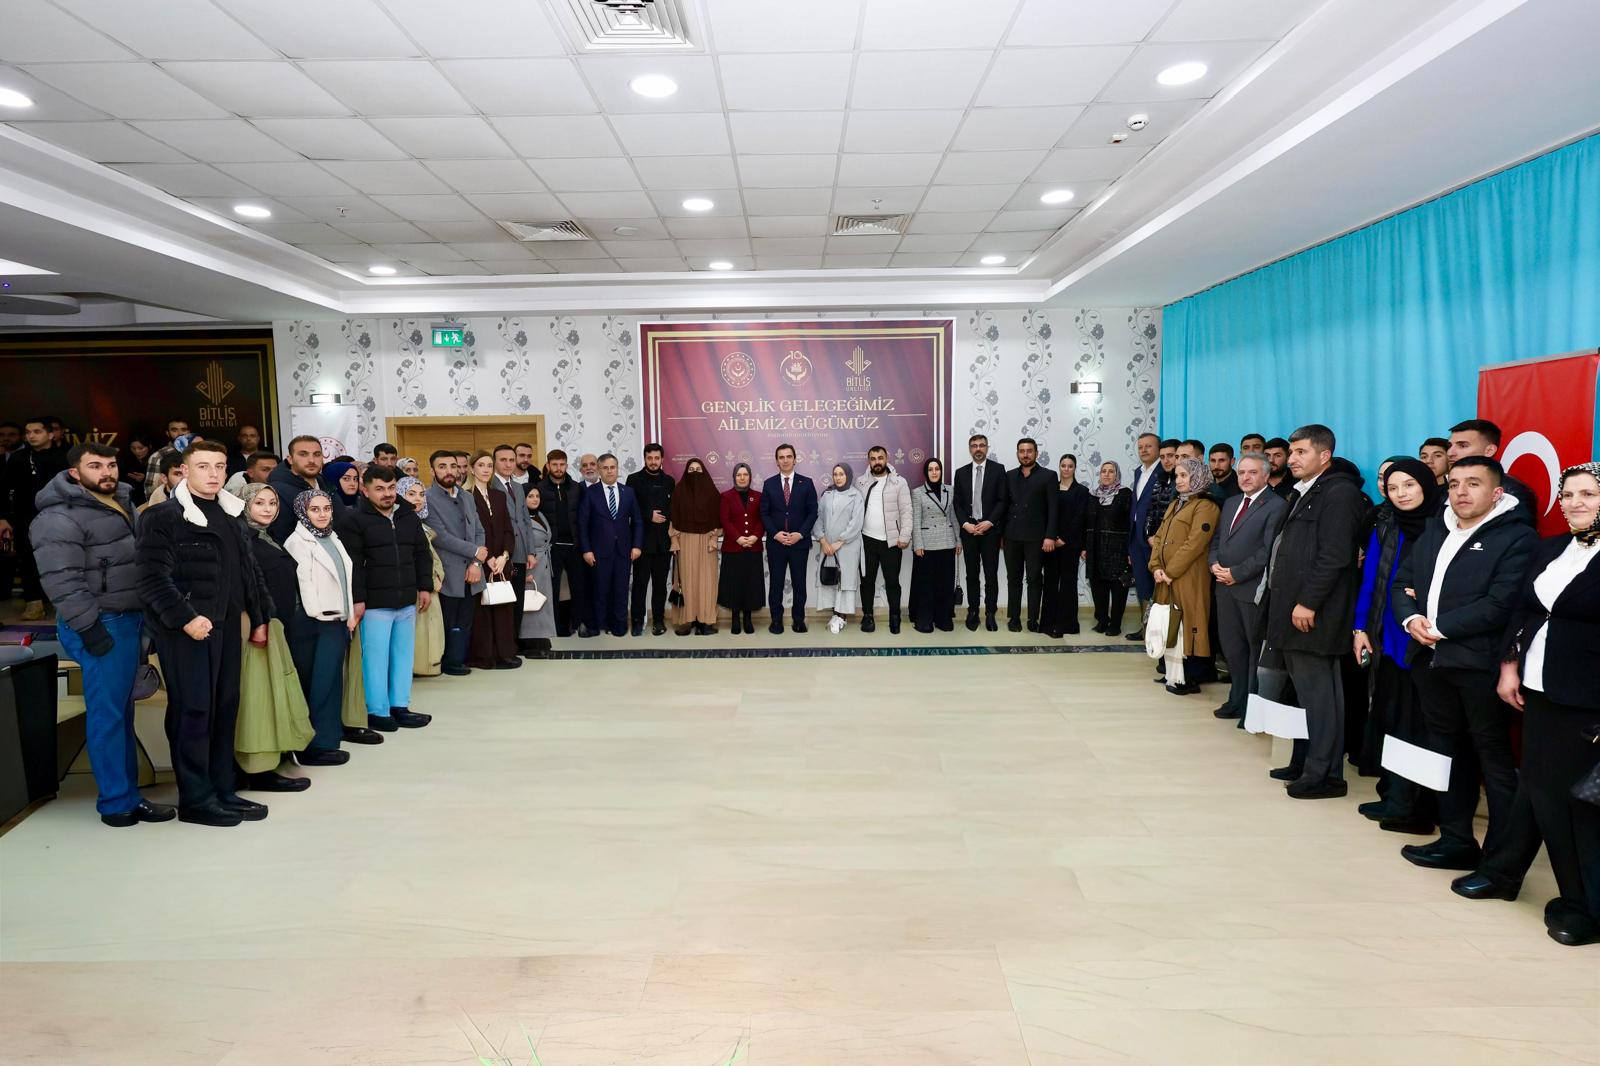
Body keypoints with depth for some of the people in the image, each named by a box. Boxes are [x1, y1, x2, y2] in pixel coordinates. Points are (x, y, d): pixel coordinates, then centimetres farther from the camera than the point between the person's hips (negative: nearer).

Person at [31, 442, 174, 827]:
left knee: (122, 710, 14)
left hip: (131, 619, 9)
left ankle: (126, 791, 23)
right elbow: (61, 581, -19)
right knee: (107, 713, -4)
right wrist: (89, 628, -21)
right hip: (101, 625, -9)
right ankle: (119, 803, 4)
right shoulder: (60, 518, -13)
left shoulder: (122, 503, 14)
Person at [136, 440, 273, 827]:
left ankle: (222, 791, 18)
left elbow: (248, 571, 21)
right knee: (193, 711, -4)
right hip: (185, 628, -7)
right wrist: (184, 618, -21)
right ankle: (195, 799, 5)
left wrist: (259, 618, 18)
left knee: (224, 708, 10)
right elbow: (153, 578, -14)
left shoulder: (230, 516, 17)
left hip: (225, 626, 7)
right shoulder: (162, 517, -6)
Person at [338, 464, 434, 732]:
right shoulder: (353, 520, -7)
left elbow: (422, 554, 17)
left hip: (407, 601, 6)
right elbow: (352, 563, -12)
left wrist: (425, 587, 11)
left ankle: (399, 706, 21)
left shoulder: (409, 517, 12)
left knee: (404, 654, 11)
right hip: (374, 603, -6)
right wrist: (357, 599, -15)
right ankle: (376, 711, 11)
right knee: (375, 657, 0)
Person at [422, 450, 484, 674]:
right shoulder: (428, 499, -7)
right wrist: (474, 551, -10)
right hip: (448, 574, -6)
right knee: (449, 623, 2)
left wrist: (476, 563, -3)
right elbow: (439, 536, -15)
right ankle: (449, 663, 15)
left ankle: (459, 660, 18)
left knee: (465, 623, 9)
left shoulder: (465, 497, 15)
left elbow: (479, 531, 11)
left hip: (470, 572, 6)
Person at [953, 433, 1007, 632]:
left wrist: (989, 522, -13)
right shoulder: (961, 472, 9)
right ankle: (972, 611, 13)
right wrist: (965, 524, -7)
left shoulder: (998, 469, 1)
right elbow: (957, 503, 7)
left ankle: (990, 613, 6)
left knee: (991, 573, -1)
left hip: (990, 528, -2)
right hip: (968, 529, 2)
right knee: (972, 573, 7)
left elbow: (1002, 500, -3)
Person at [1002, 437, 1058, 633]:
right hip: (1012, 536, 3)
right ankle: (1014, 618, 13)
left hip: (1035, 536, -3)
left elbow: (1053, 508, -4)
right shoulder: (1010, 476, 12)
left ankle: (1033, 620, 5)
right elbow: (1005, 505, 12)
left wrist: (1050, 536, -12)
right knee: (1013, 578, 7)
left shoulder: (1048, 476, 1)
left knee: (1035, 579, 0)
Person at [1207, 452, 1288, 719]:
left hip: (1253, 589, -7)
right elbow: (1216, 540, 19)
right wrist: (1214, 563, -1)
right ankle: (1237, 700, 27)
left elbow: (1269, 551, -16)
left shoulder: (1276, 506, -9)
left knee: (1256, 649, 4)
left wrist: (1236, 573, -15)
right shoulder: (1231, 503, 16)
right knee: (1232, 647, 14)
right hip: (1226, 587, 7)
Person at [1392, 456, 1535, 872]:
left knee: (1494, 757, 2)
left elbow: (1499, 604, -17)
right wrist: (1411, 619, -5)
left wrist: (1439, 627, -14)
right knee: (1447, 750, 15)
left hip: (1478, 662, -7)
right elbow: (1403, 581, 14)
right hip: (1431, 660, 7)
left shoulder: (1516, 537, -7)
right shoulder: (1434, 530, 16)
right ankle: (1456, 839, 27)